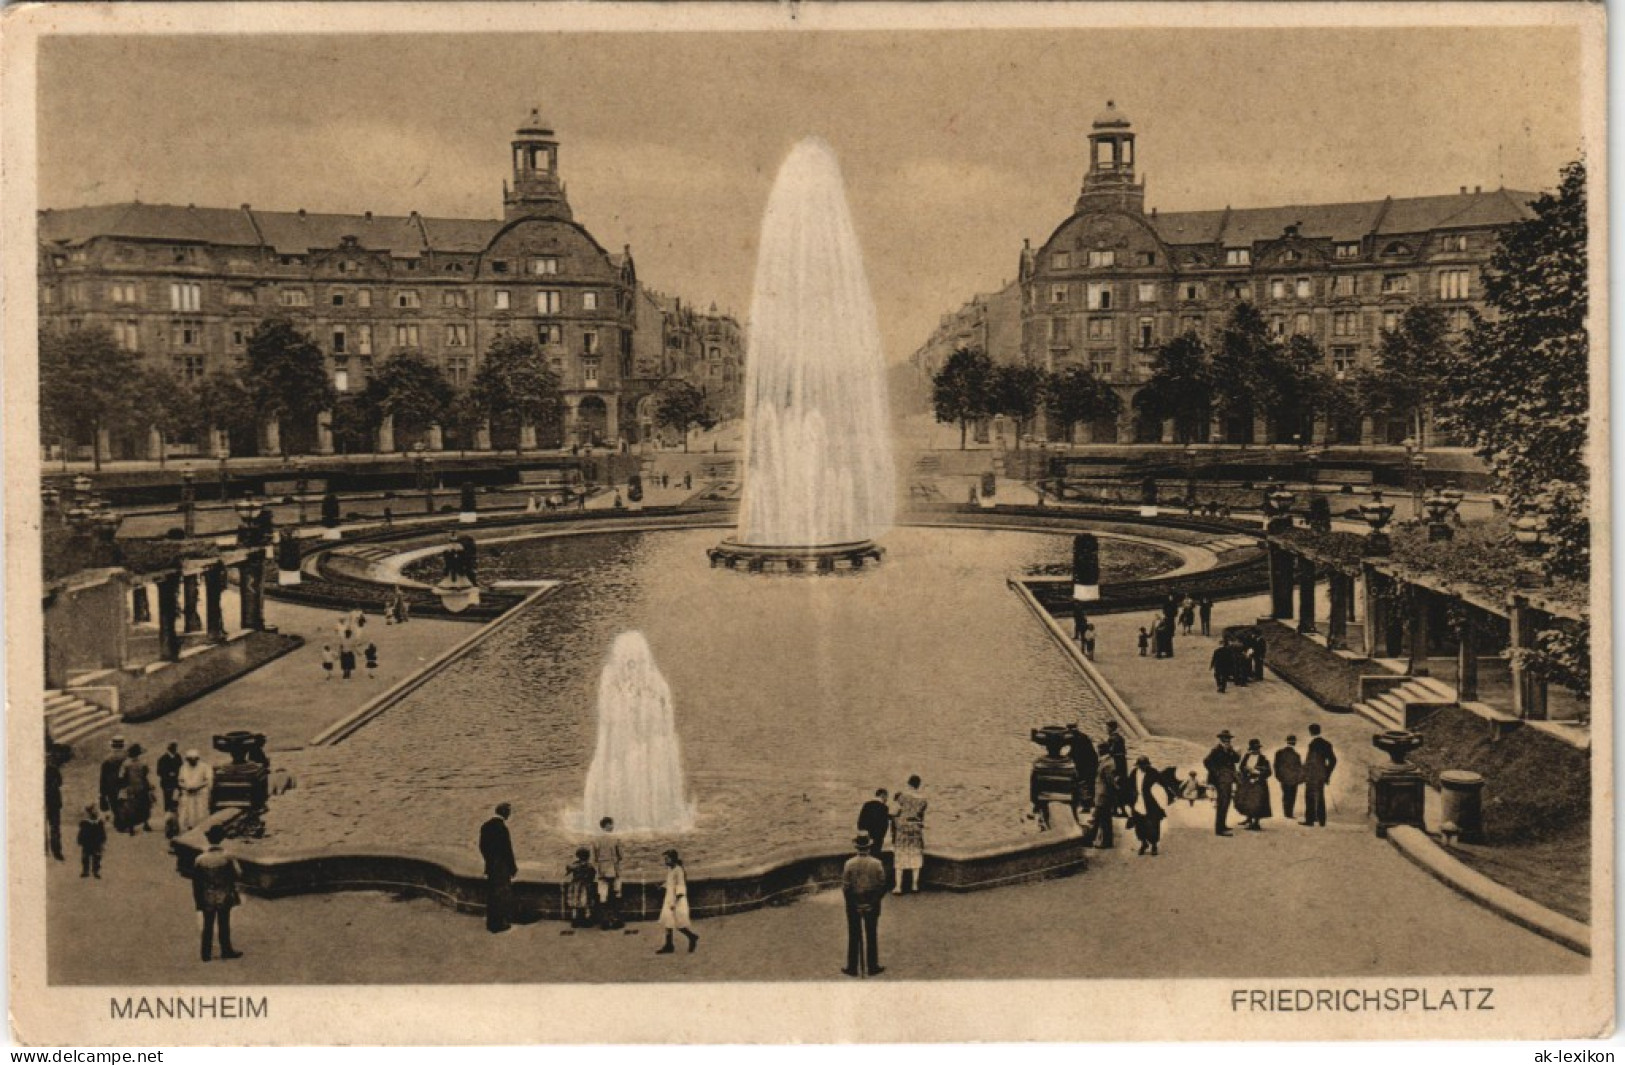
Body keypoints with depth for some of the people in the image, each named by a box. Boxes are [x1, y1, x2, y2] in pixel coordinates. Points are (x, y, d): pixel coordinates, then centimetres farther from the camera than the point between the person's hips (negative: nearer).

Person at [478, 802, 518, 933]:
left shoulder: (486, 826, 2)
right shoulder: (502, 828, -22)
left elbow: (482, 847, 10)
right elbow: (507, 850, -18)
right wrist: (513, 867, -9)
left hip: (490, 867, 8)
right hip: (502, 867, -8)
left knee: (491, 895, 17)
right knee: (502, 895, 5)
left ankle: (491, 922, 26)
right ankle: (499, 923, 11)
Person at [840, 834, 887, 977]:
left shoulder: (849, 864, -13)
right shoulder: (877, 863, -11)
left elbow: (845, 886, -8)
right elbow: (882, 885, -6)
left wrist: (850, 901, 5)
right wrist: (877, 900, 9)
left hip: (853, 905, 0)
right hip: (872, 905, 0)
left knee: (854, 937, 9)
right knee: (872, 936, 11)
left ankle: (852, 968, 14)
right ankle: (872, 967, 17)